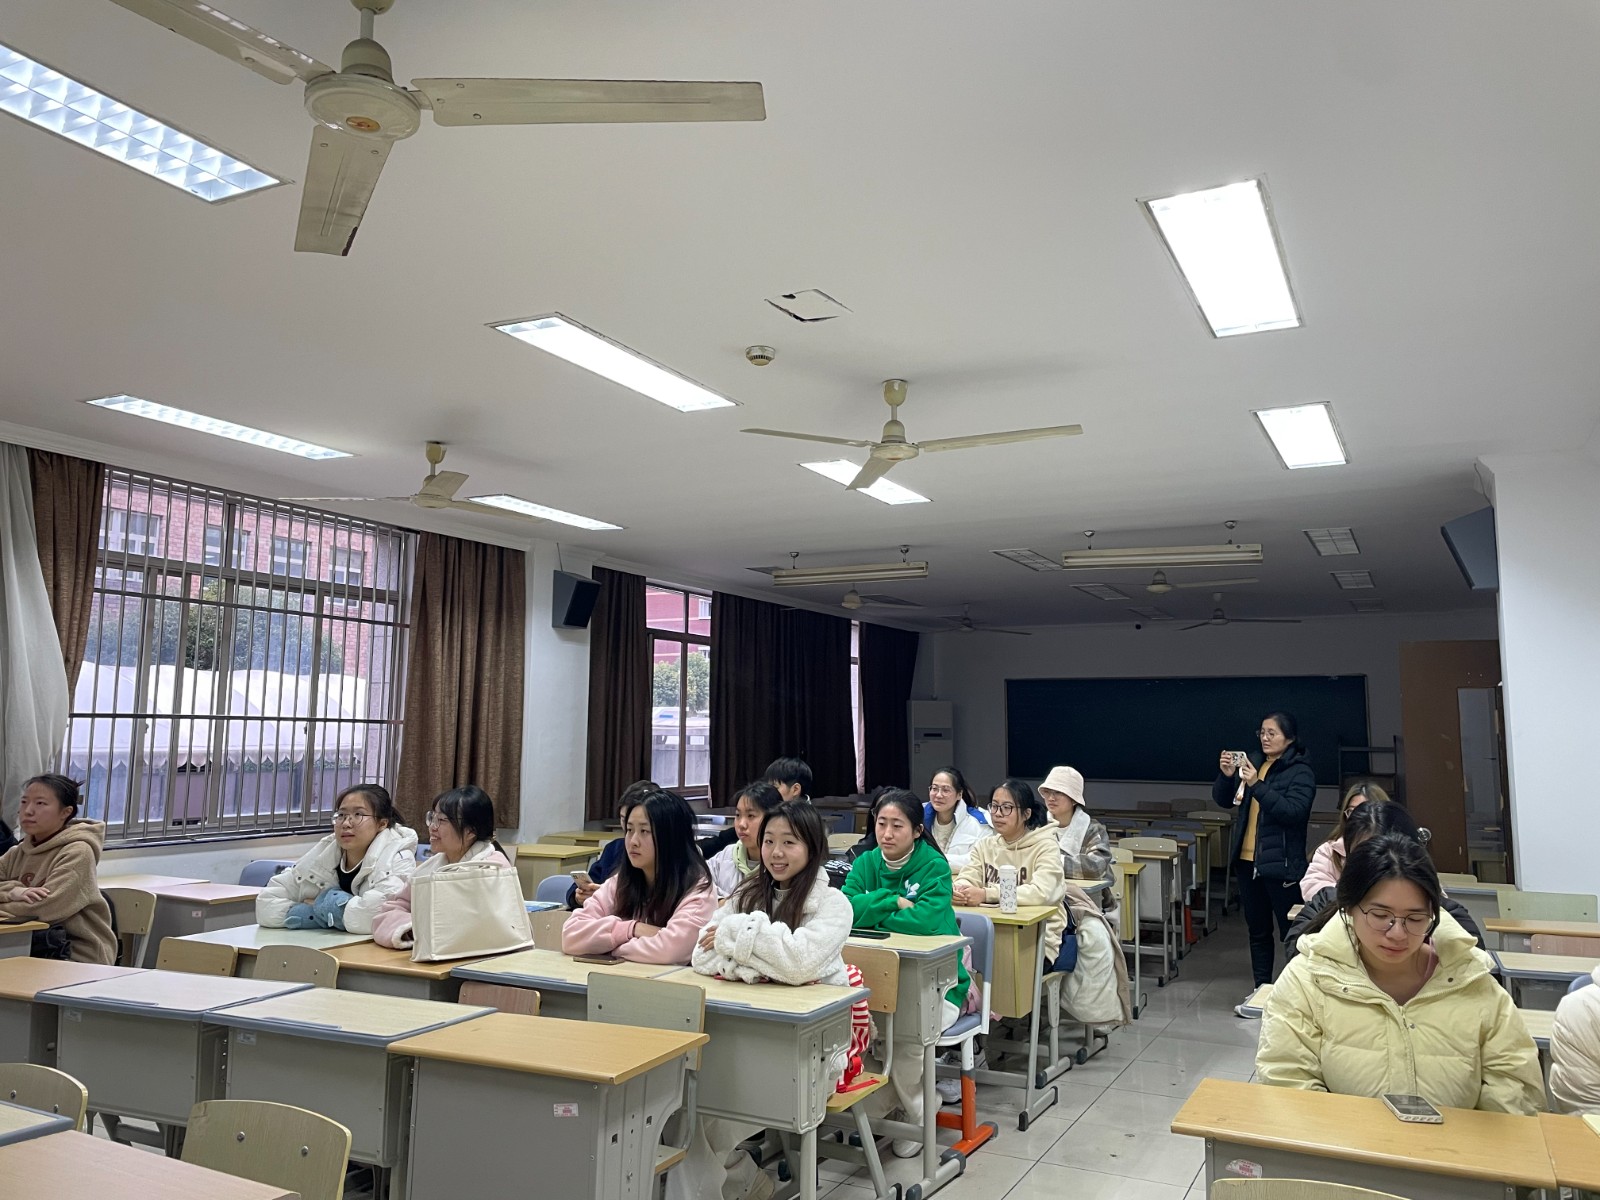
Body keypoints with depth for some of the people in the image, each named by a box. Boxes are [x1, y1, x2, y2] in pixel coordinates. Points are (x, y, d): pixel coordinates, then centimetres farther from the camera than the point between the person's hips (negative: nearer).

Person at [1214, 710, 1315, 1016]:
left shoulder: (1300, 771, -8)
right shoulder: (1254, 764, 10)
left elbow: (1294, 810, -22)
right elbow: (1223, 800, 9)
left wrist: (1257, 786, -28)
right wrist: (1227, 775, -9)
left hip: (1281, 864, -6)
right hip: (1248, 861, 7)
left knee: (1290, 932, 0)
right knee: (1258, 930, 15)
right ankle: (1261, 989, 25)